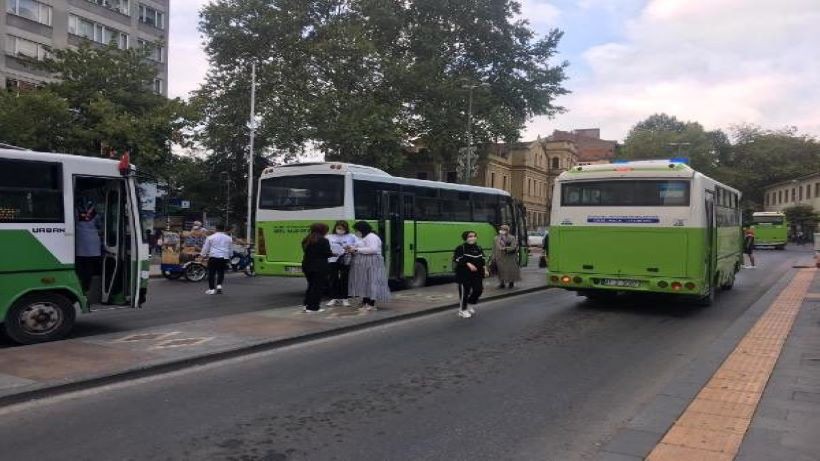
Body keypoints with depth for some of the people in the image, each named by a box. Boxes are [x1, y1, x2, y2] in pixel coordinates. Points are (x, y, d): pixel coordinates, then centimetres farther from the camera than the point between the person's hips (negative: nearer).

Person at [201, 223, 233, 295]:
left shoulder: (210, 237, 1)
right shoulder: (228, 238, 10)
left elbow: (205, 248, 5)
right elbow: (231, 249, 19)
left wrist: (203, 255, 19)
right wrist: (229, 256, 32)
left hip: (213, 257, -2)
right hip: (224, 257, 3)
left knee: (211, 273, 5)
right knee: (221, 272, 14)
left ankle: (211, 289, 5)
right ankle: (219, 285, -5)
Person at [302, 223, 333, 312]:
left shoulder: (306, 240, 8)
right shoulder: (323, 241, -13)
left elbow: (306, 252, 11)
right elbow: (327, 254, -13)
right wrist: (333, 254, 7)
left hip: (307, 265, 7)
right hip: (320, 267, -7)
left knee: (311, 285, 20)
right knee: (318, 286, 3)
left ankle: (307, 304, 20)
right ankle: (313, 307, 4)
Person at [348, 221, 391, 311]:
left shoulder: (371, 237, -12)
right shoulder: (363, 237, 20)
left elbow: (373, 249, -24)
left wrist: (356, 250, -20)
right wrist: (352, 249, 4)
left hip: (371, 263, -10)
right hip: (363, 264, 10)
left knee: (371, 282, -9)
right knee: (364, 283, 9)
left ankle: (371, 304, -7)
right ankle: (365, 303, 12)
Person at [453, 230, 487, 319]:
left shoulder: (478, 248, 11)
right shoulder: (461, 248, -8)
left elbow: (483, 260, 16)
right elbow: (457, 260, -14)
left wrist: (484, 269, 4)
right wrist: (468, 264, -23)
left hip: (477, 274, 6)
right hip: (464, 274, -6)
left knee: (478, 290, 5)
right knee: (465, 291, -2)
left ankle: (470, 305, 30)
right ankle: (462, 310, 14)